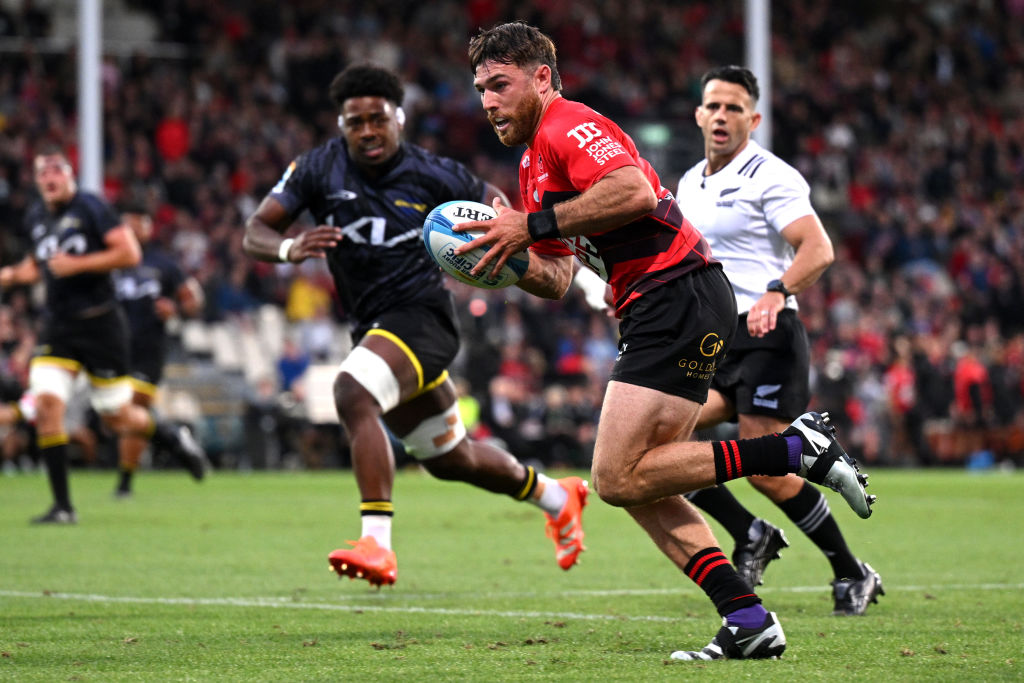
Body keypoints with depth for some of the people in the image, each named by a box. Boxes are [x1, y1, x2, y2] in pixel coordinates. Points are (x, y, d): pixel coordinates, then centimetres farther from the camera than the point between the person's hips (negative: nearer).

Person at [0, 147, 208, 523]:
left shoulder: (91, 207, -10)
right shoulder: (35, 217, 11)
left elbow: (129, 252, -16)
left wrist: (77, 264, -20)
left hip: (99, 323, -5)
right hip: (58, 328, 5)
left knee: (118, 418, 2)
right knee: (46, 402, -13)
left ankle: (173, 438, 35)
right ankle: (62, 506, -7)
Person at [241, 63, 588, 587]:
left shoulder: (429, 174, -8)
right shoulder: (319, 169, -2)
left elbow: (493, 203, 8)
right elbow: (255, 232, -5)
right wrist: (291, 248, -28)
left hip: (420, 315, -6)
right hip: (372, 326, 6)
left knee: (353, 393, -34)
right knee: (451, 459, 20)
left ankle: (376, 542, -39)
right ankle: (556, 497, 47)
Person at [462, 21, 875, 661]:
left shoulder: (568, 125, -8)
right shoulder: (534, 162, 24)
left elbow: (634, 190, -28)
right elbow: (557, 280, 24)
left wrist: (533, 226, -22)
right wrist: (509, 254, 4)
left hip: (679, 298, -11)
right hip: (659, 312, 11)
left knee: (620, 477, -15)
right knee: (641, 486, 5)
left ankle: (797, 448, -13)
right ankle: (749, 620, 1)